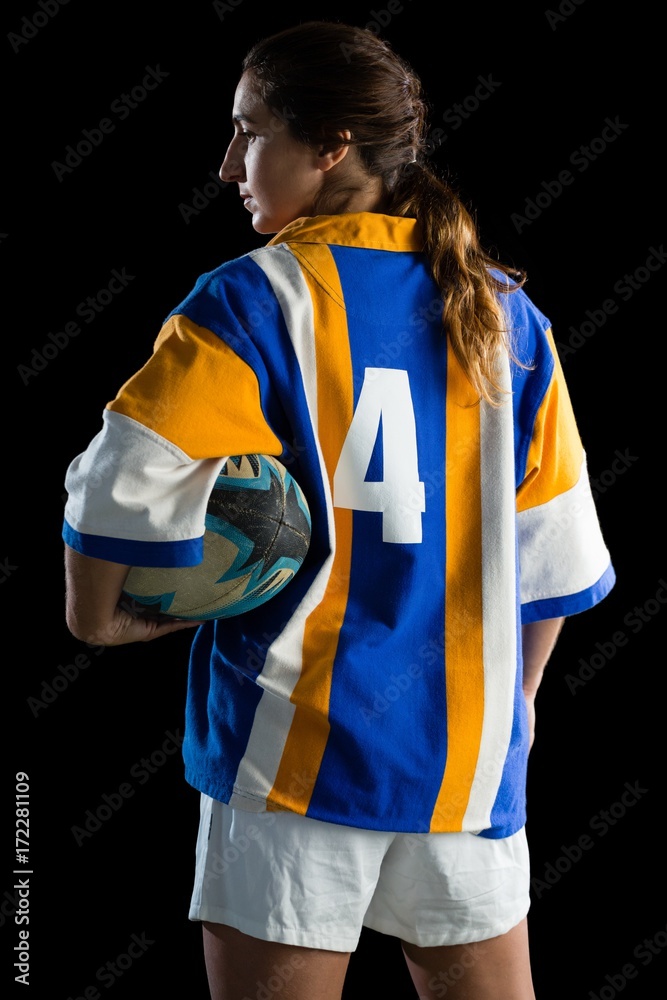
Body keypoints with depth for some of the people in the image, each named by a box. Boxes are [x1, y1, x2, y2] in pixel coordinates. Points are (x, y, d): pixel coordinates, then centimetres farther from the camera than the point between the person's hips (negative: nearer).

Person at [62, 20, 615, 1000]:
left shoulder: (256, 299, -7)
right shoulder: (506, 314, 7)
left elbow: (129, 478, -18)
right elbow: (554, 549, 11)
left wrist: (96, 615, 0)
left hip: (298, 747, -4)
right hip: (471, 750, 5)